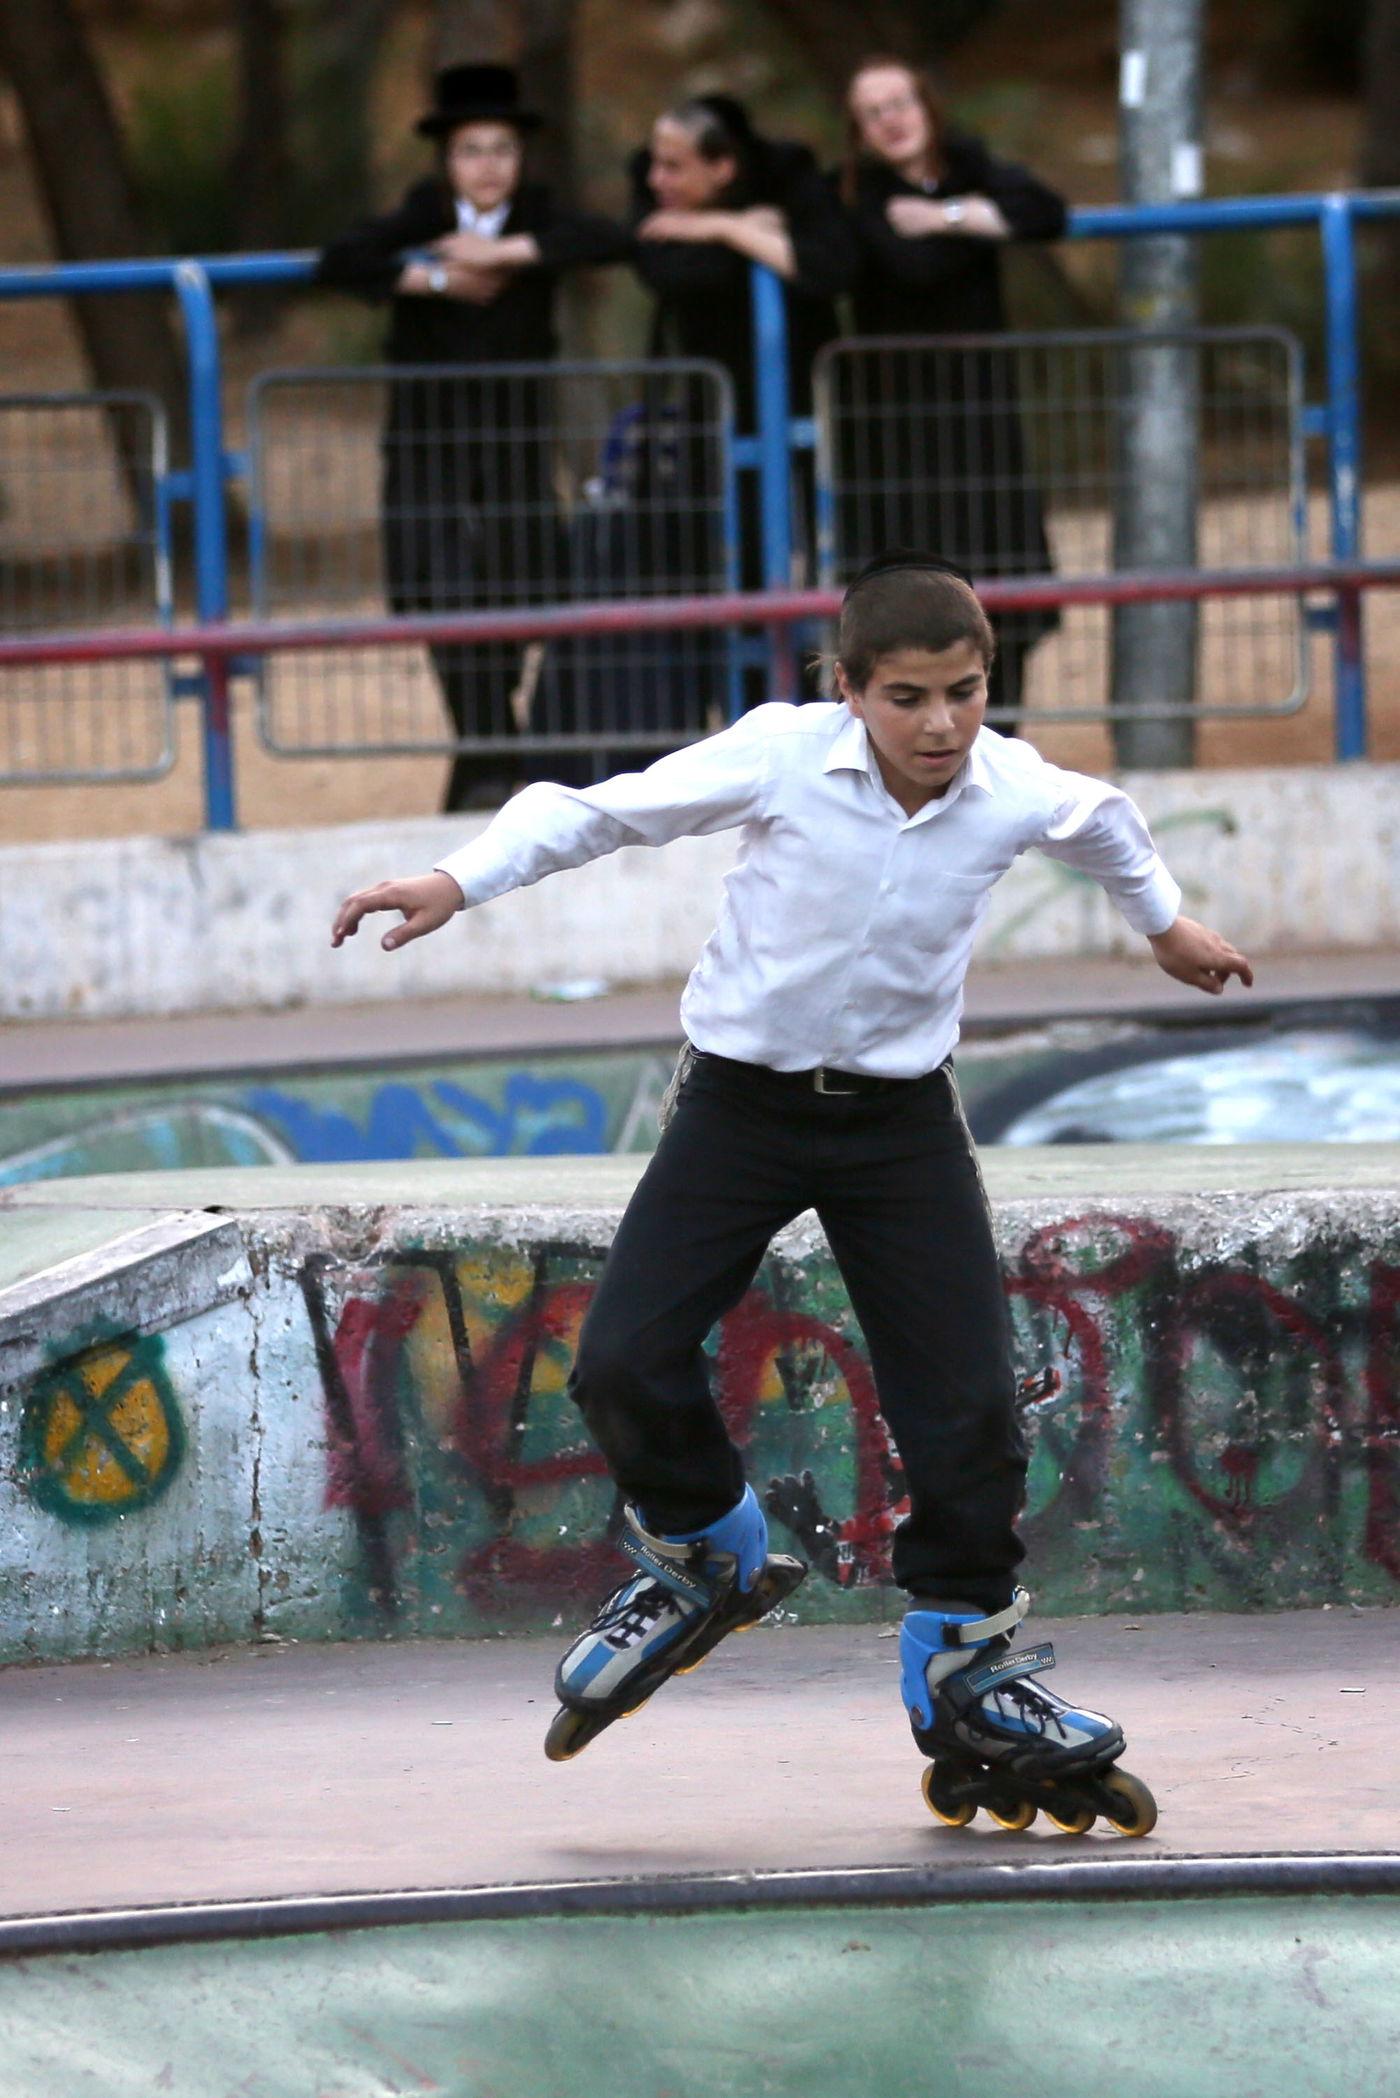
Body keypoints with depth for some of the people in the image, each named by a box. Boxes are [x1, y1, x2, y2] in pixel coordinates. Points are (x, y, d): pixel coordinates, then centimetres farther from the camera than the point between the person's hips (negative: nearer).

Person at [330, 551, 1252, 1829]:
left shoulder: (1020, 796, -9)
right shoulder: (783, 756, -17)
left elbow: (1103, 819, 16)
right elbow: (608, 811, -9)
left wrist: (1166, 922, 35)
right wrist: (460, 884, -18)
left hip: (901, 1119, 1)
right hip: (744, 1100, -1)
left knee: (968, 1406, -5)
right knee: (626, 1362, -14)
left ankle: (965, 1670, 15)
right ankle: (703, 1556, 16)